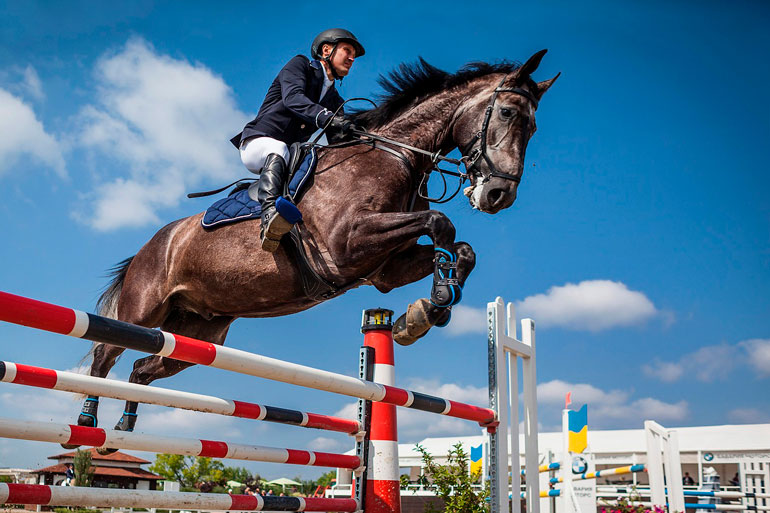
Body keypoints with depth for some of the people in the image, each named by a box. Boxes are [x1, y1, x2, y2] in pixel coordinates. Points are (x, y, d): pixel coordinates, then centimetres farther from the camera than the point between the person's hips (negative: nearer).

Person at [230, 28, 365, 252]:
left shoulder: (335, 101, 21)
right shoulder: (300, 65, 2)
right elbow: (292, 98, -20)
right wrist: (325, 117, -37)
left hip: (292, 154, 7)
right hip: (257, 143, -7)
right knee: (278, 150, -39)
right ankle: (269, 214, -61)